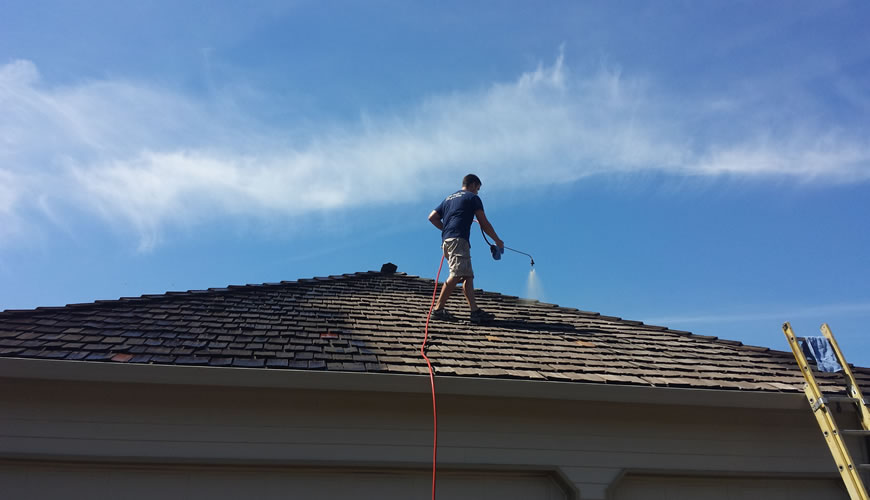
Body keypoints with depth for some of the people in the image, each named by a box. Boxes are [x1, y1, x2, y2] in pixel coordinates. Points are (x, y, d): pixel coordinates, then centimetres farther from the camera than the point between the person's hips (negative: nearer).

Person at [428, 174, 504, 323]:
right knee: (457, 275, -15)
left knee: (468, 276, 5)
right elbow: (484, 224, 6)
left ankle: (475, 311, -2)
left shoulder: (449, 198, 29)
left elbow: (432, 217, 19)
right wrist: (497, 241, 16)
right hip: (458, 239, -9)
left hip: (446, 241, 9)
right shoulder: (473, 197, 8)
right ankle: (439, 309, -18)